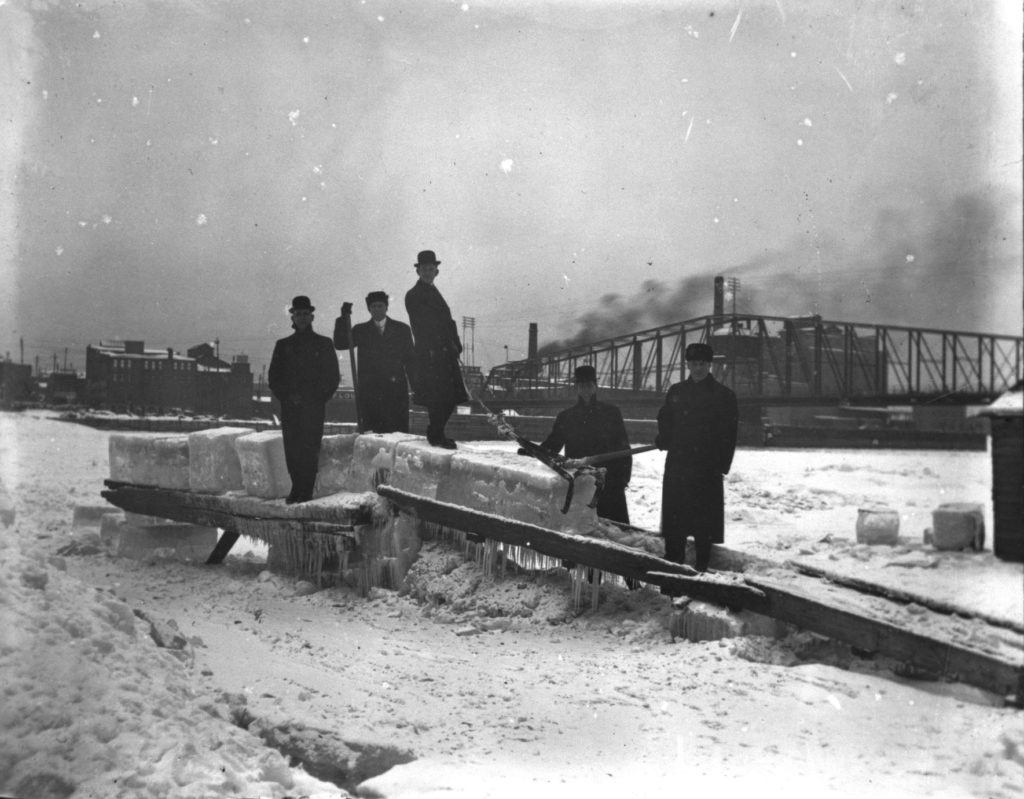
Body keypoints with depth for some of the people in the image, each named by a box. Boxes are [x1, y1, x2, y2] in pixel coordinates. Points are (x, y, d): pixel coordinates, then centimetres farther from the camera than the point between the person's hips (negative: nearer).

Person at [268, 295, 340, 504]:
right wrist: (287, 397, -2)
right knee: (291, 449, -3)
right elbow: (273, 377, 12)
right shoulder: (283, 345, 15)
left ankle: (307, 491, -8)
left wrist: (318, 399, -4)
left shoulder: (324, 344, 9)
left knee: (310, 449, -10)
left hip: (314, 407, -2)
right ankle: (297, 489, 4)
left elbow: (333, 377, 7)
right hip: (290, 406, 2)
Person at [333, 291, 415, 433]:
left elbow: (409, 359, 11)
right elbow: (340, 344, 1)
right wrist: (344, 318, -9)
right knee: (371, 432, -5)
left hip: (396, 389, 0)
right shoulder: (361, 330, 14)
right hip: (369, 391, 1)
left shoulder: (401, 329, 13)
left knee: (398, 431, -8)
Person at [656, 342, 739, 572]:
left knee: (704, 521, -1)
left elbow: (728, 433, -1)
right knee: (673, 521, 5)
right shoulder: (675, 392, 13)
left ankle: (702, 568, 7)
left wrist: (722, 464, -10)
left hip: (707, 468, -3)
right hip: (677, 465, 3)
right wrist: (664, 440, -2)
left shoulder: (724, 395, 3)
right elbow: (665, 422, 19)